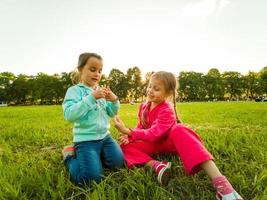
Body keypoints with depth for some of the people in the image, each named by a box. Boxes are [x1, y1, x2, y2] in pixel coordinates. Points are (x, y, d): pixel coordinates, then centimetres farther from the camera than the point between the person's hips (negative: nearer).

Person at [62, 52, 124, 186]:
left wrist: (114, 100, -11)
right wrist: (92, 97, -29)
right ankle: (70, 155, 12)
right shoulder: (74, 90, -8)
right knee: (91, 178, -14)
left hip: (104, 136, 6)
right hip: (86, 139, -6)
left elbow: (112, 113, 11)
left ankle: (95, 156, 20)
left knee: (118, 163, -4)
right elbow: (69, 115, -24)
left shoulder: (100, 91, 8)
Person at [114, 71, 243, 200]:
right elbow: (141, 128, 6)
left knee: (179, 129, -41)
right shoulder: (143, 107, 0)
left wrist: (127, 131, -35)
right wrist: (129, 135, -16)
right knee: (125, 146, -17)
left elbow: (153, 134, -31)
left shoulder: (167, 110, -21)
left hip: (169, 141, -5)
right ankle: (156, 165, -37)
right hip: (153, 144, 6)